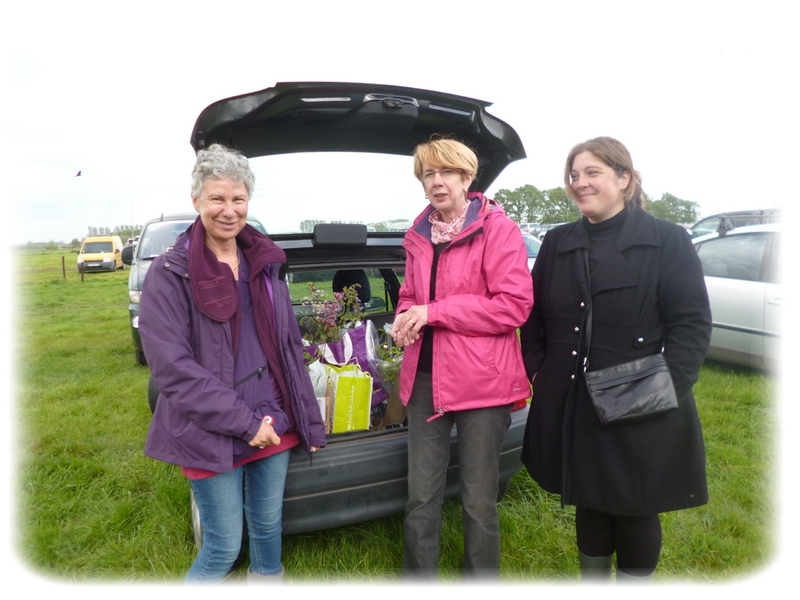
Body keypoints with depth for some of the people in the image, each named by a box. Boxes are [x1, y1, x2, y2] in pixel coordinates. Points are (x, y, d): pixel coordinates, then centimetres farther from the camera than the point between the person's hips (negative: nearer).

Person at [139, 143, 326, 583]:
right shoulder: (169, 275, -9)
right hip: (214, 436, -4)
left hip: (274, 424, 5)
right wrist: (244, 422, -17)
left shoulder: (264, 264, 7)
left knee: (268, 529, 18)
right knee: (224, 548, 6)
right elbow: (172, 368, -15)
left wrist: (309, 421, 9)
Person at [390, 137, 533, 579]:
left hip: (481, 380, -5)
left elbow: (515, 305, -15)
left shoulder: (498, 229, -7)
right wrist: (405, 319, -2)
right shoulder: (418, 236, 11)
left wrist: (434, 312, -16)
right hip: (426, 377, 5)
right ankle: (417, 579, 33)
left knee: (479, 502, 11)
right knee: (421, 498, 14)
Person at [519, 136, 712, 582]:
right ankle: (593, 578, 42)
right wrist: (537, 370, 1)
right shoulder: (558, 243, 8)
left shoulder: (668, 240, -4)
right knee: (588, 500, 19)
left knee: (636, 509, 13)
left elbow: (693, 324, -7)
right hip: (571, 407, 4)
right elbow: (535, 316, 12)